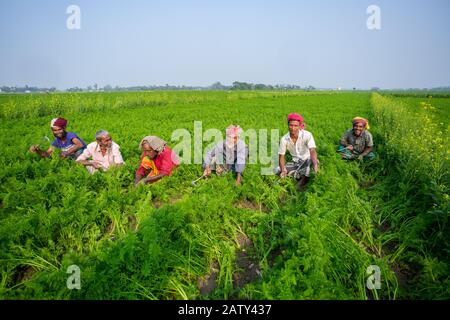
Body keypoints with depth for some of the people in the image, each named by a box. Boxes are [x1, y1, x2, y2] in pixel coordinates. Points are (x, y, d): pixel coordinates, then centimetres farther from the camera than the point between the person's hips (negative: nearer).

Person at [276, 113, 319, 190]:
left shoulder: (307, 135, -22)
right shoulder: (284, 139, -13)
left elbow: (312, 151, -34)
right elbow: (281, 156, -6)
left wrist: (315, 164, -54)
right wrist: (283, 170, -25)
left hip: (307, 160, -3)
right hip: (295, 162, 3)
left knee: (312, 160, -37)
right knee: (278, 170, -12)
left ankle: (303, 181, -17)